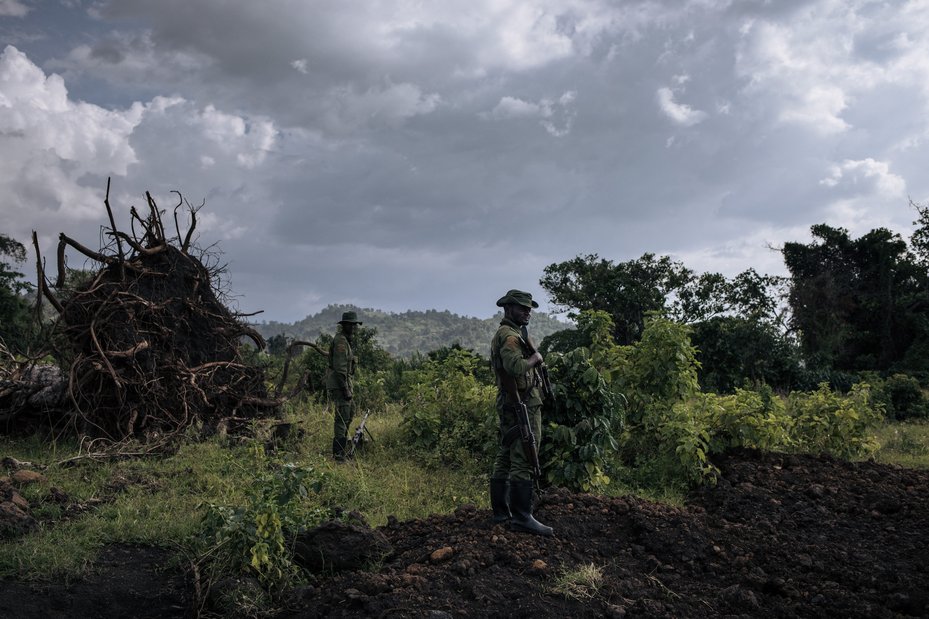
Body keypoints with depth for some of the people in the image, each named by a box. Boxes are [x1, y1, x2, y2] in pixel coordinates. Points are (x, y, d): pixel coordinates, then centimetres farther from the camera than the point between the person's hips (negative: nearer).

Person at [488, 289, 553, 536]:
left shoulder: (501, 335, 18)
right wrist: (534, 358, -14)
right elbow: (515, 366, -30)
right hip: (522, 404, -11)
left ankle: (501, 510, 18)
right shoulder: (510, 336, -14)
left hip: (507, 405, 11)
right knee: (522, 462, -11)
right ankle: (521, 517, -11)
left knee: (505, 458, 12)